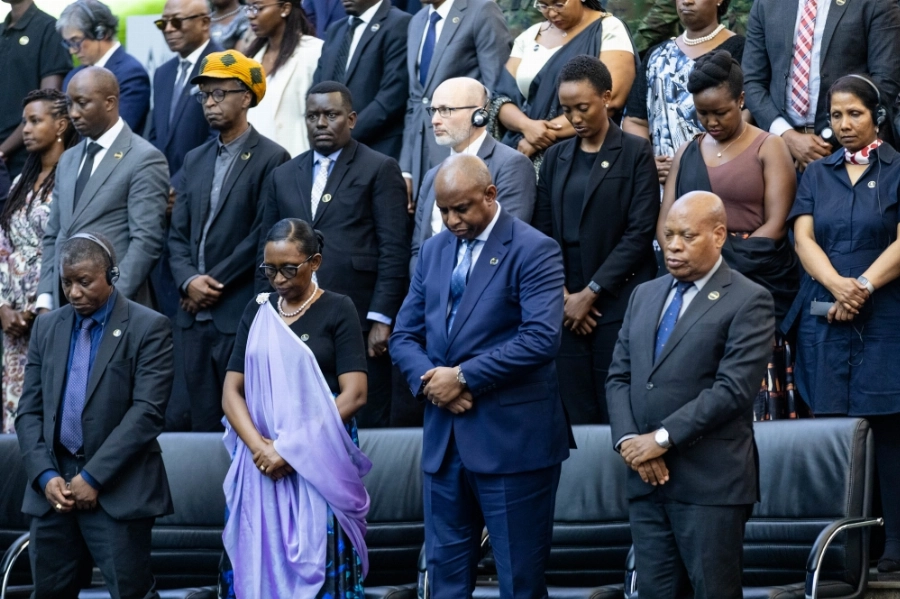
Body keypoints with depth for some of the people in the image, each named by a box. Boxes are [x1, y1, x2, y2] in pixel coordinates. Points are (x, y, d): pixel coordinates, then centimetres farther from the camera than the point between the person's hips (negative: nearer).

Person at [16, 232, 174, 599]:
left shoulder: (148, 329, -3)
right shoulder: (47, 328, 13)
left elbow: (147, 412, -11)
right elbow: (30, 411, 11)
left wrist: (93, 478, -15)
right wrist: (45, 475, -5)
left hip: (118, 489, -5)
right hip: (54, 485, 5)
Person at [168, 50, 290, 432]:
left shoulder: (270, 159, -4)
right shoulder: (196, 160, 18)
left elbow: (264, 235, -10)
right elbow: (178, 233, 15)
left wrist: (214, 284, -10)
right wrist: (188, 281, -4)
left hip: (242, 314, -6)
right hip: (194, 314, 6)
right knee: (185, 419, 2)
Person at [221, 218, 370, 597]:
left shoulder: (337, 310, 0)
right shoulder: (257, 311, 11)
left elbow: (354, 394, -8)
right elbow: (231, 391, 7)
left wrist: (295, 447, -14)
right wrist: (259, 446, -11)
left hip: (320, 462, -4)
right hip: (260, 463, 4)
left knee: (316, 564, -6)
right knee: (259, 564, 1)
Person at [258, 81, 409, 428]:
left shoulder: (380, 171, 3)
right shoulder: (283, 177, 17)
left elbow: (394, 251, -3)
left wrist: (381, 319, -10)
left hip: (359, 324, -4)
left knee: (365, 426, -3)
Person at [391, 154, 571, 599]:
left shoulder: (533, 251, -8)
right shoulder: (434, 251, 13)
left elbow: (540, 338, -19)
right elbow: (404, 335, 12)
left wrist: (463, 377, -17)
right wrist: (428, 380, -9)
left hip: (512, 438, -6)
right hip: (444, 438, 6)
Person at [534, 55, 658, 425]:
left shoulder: (635, 154, 2)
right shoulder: (556, 158, 15)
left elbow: (640, 232, -6)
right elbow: (543, 231, 11)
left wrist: (591, 293, -8)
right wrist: (563, 296, -2)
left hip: (618, 303, -4)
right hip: (567, 308, 4)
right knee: (577, 416, 0)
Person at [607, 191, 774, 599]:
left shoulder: (749, 302, -5)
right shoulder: (644, 296, 17)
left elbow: (732, 389, -14)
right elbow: (618, 376, 13)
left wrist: (662, 438, -15)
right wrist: (628, 441, -5)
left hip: (710, 484, -6)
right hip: (645, 478, 6)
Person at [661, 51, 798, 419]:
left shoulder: (768, 149, 3)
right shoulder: (687, 154, 18)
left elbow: (775, 225, -5)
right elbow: (665, 224, 11)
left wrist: (728, 261, -12)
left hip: (758, 278, -4)